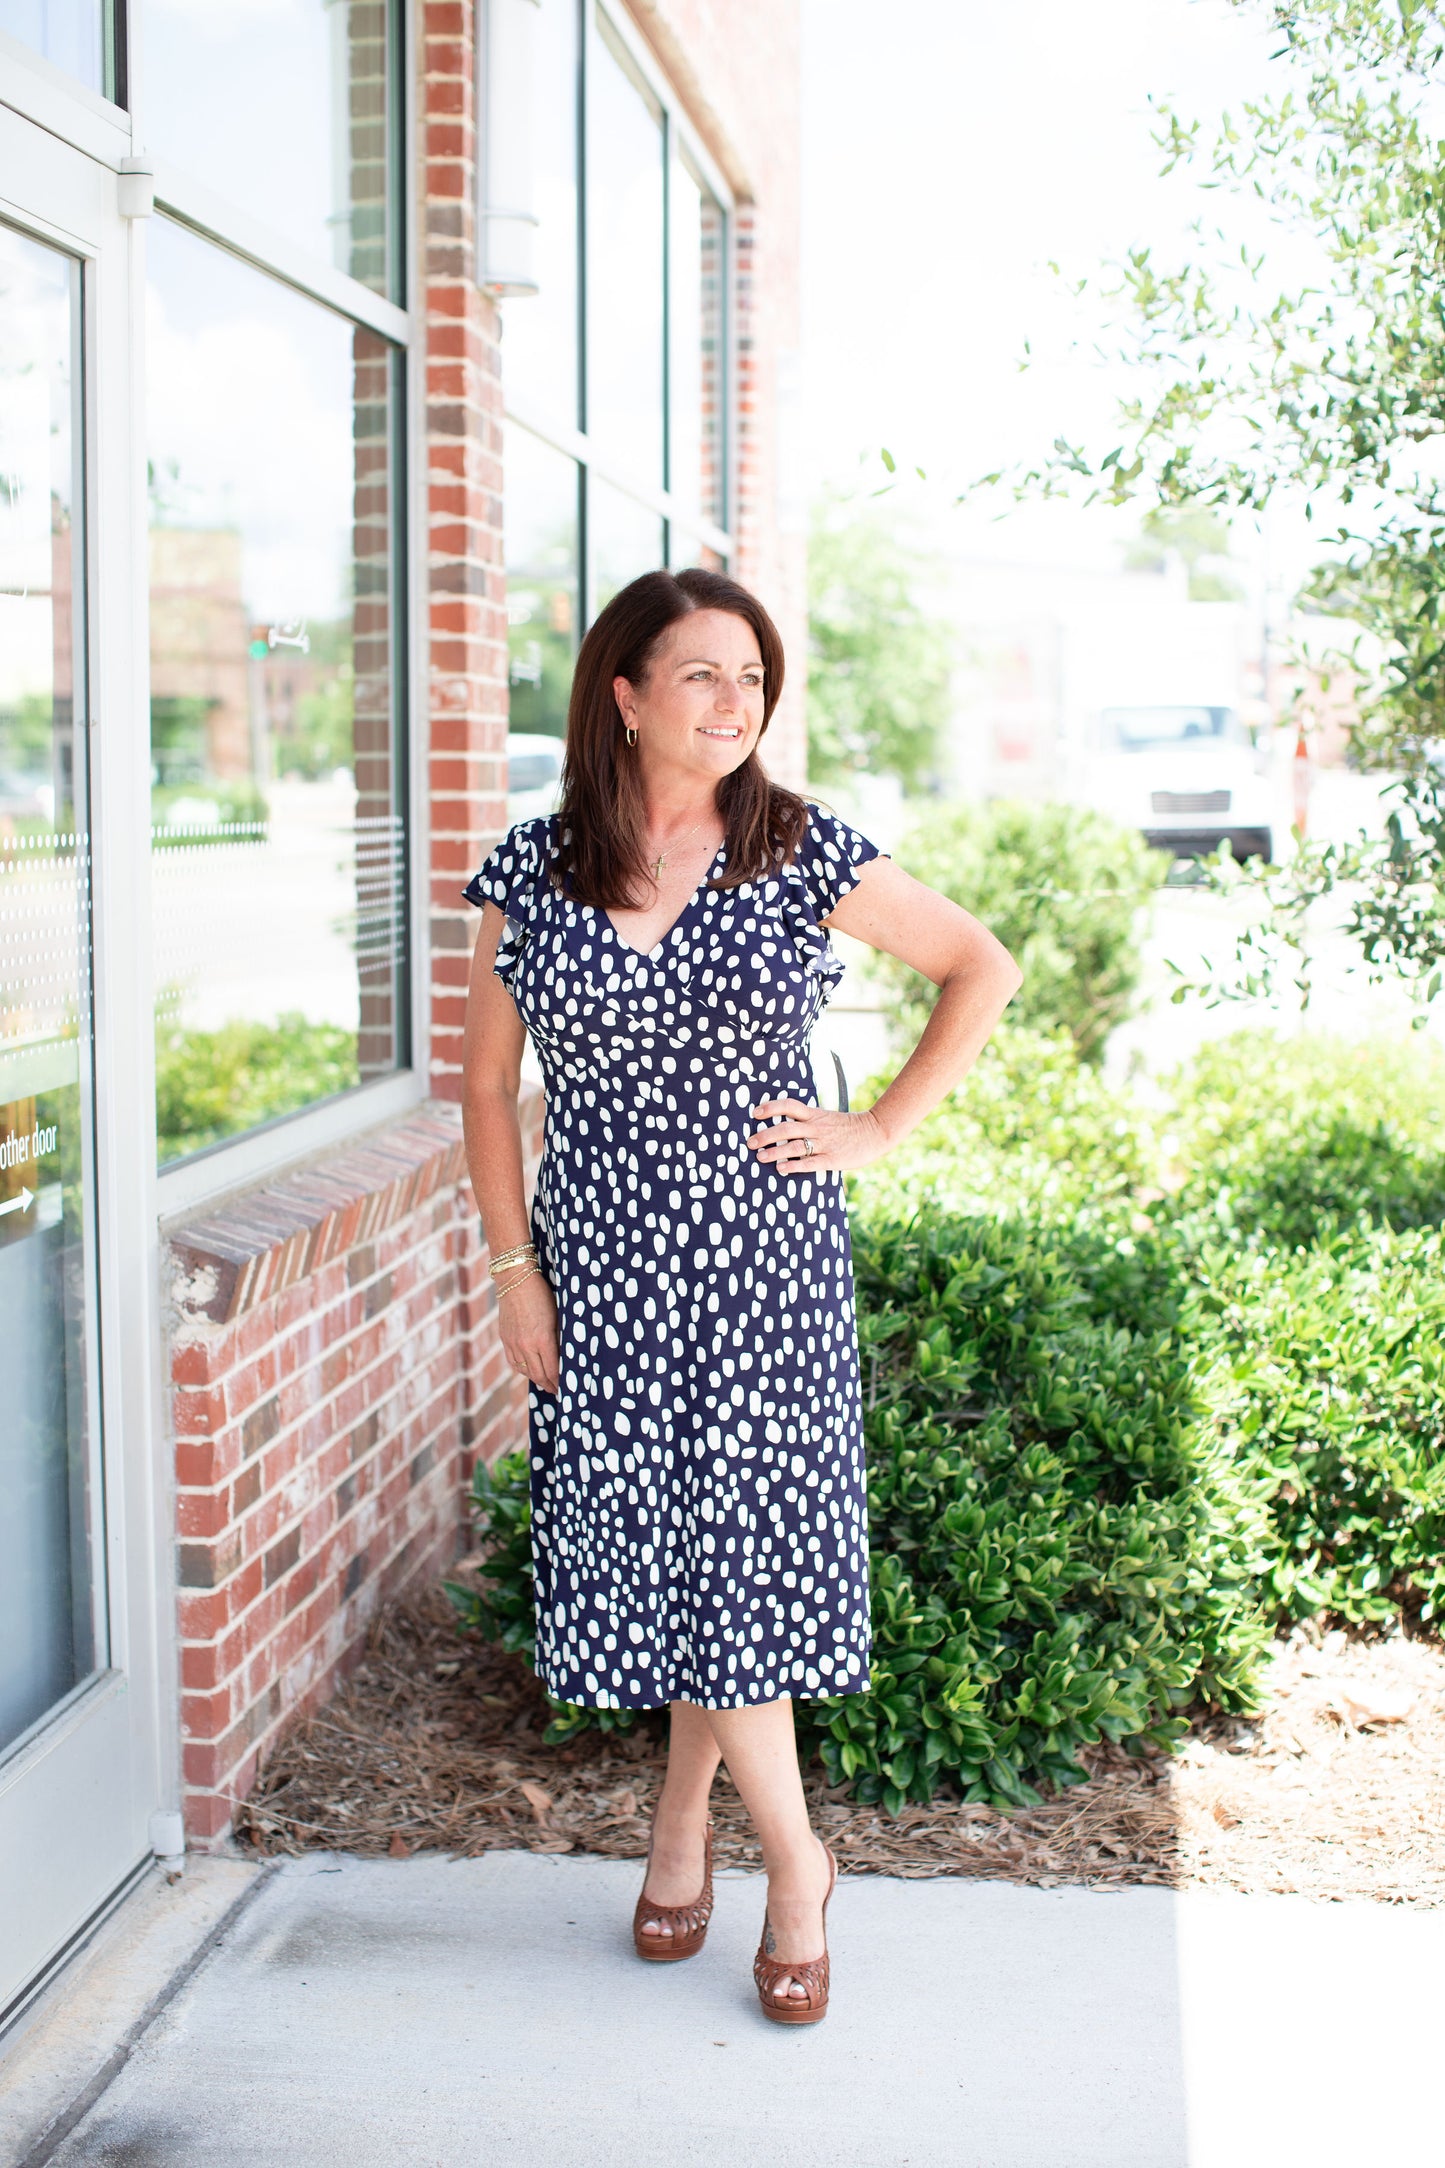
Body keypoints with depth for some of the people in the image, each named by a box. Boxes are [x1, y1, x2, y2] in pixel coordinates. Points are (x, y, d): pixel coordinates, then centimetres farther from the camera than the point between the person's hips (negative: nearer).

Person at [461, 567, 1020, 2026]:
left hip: (765, 1259, -1)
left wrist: (883, 1130, 0)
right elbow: (486, 1086, 7)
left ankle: (683, 1820, 25)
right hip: (604, 1267, 1)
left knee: (744, 1543, 0)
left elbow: (982, 968, 7)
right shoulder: (534, 871, 0)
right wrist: (514, 1272, 1)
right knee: (657, 1544, 4)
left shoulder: (803, 854, -3)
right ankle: (794, 1859, 22)